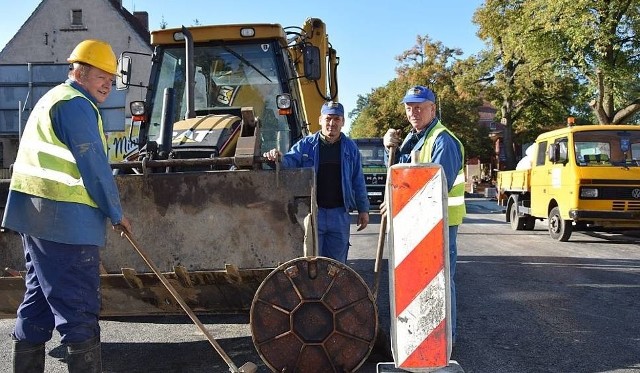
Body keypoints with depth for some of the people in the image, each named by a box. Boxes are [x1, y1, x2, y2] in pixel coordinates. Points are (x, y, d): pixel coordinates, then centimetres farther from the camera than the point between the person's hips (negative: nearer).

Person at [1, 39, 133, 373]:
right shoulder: (76, 105, -12)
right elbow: (95, 167, -16)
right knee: (78, 310, -5)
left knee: (39, 301, 18)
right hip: (64, 221, -10)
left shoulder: (53, 99, 22)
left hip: (36, 218, 11)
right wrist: (116, 214, -6)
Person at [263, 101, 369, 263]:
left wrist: (363, 209, 7)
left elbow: (358, 181, 9)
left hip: (340, 214, 2)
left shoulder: (350, 147, 6)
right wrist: (279, 158, -36)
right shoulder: (306, 144, 1)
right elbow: (291, 160, -12)